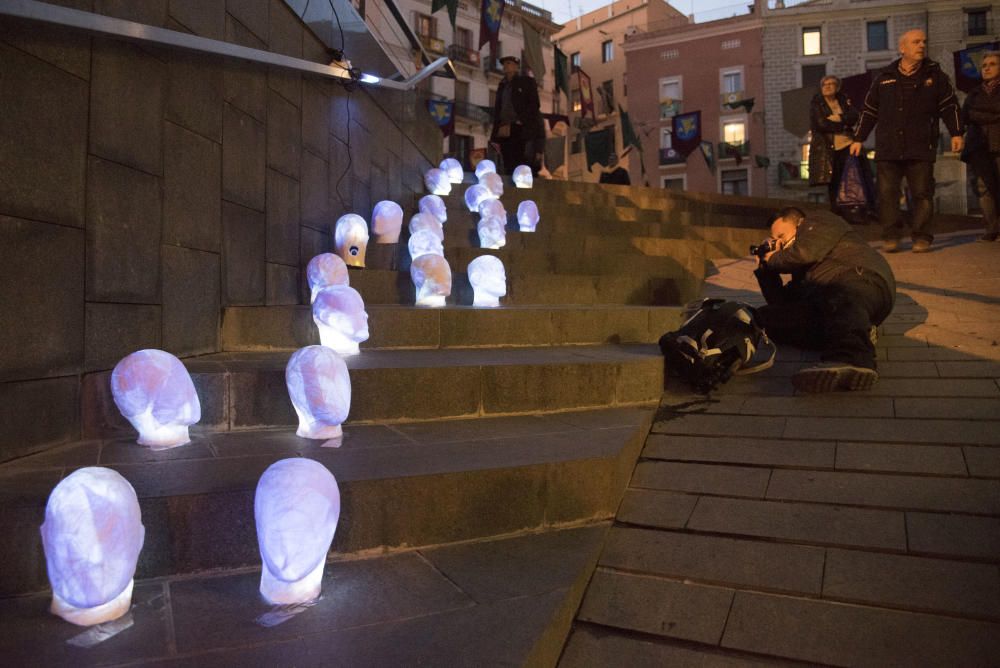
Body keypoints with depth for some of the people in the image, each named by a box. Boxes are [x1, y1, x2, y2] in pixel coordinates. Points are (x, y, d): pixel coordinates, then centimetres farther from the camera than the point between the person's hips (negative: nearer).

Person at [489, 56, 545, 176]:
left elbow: (534, 105, 0)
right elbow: (497, 110, 20)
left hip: (521, 130, -5)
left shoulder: (527, 81, 11)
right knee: (509, 170, -5)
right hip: (505, 132, 5)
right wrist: (495, 136, 10)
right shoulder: (503, 86, 24)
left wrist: (521, 121, -14)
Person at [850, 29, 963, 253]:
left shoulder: (935, 75, 8)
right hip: (887, 149, 1)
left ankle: (922, 237, 7)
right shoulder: (884, 78, 11)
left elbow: (949, 106, 8)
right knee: (887, 193, -3)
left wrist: (956, 133, -1)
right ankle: (891, 236, 4)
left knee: (922, 194, 0)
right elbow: (869, 111, 15)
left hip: (921, 149, -1)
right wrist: (858, 138, 12)